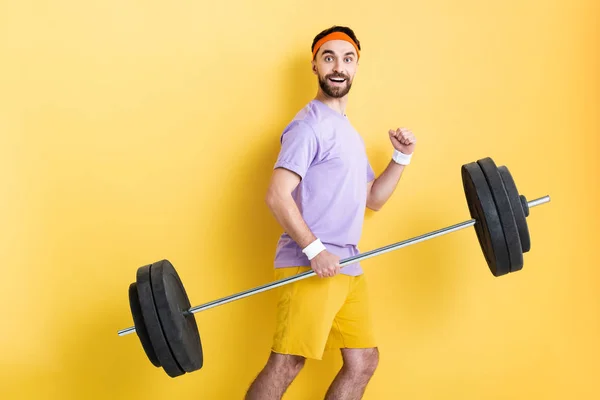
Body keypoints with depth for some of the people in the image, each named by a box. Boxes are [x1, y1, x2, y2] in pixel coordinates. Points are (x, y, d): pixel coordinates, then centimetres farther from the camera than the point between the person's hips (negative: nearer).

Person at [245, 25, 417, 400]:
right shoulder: (310, 125, -8)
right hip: (309, 266, -9)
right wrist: (315, 249, -23)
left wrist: (401, 156, 11)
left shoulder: (349, 133, 21)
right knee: (287, 364, -14)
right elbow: (277, 196, -17)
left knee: (364, 360, 11)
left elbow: (372, 198, 23)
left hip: (348, 267, 9)